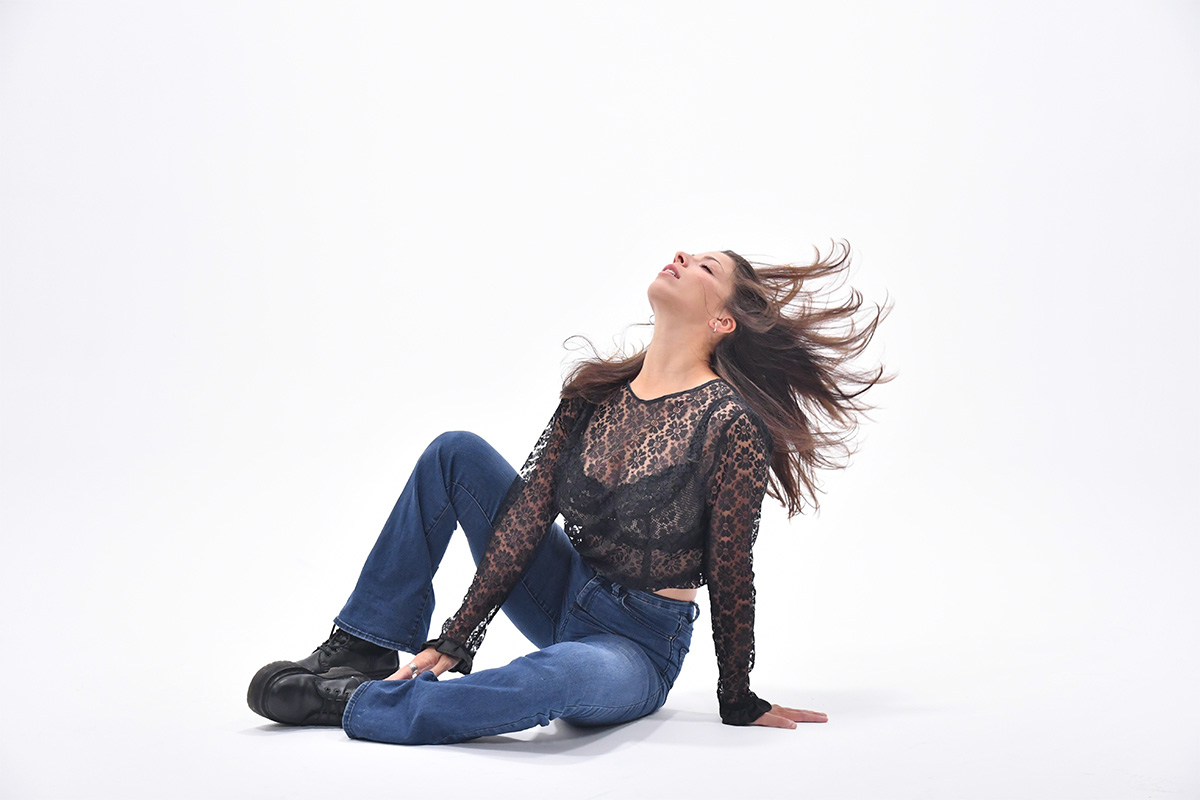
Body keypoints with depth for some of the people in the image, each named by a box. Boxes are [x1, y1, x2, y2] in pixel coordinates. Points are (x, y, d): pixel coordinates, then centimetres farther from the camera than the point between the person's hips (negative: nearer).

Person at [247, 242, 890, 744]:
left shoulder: (733, 425, -19)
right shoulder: (594, 392, -1)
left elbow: (730, 573, -13)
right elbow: (527, 515, -5)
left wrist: (739, 704, -3)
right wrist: (456, 640, -10)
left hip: (639, 644, -6)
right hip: (568, 594, 6)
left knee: (560, 673, -42)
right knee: (456, 452, -4)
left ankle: (351, 702, -22)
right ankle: (364, 651, 0)